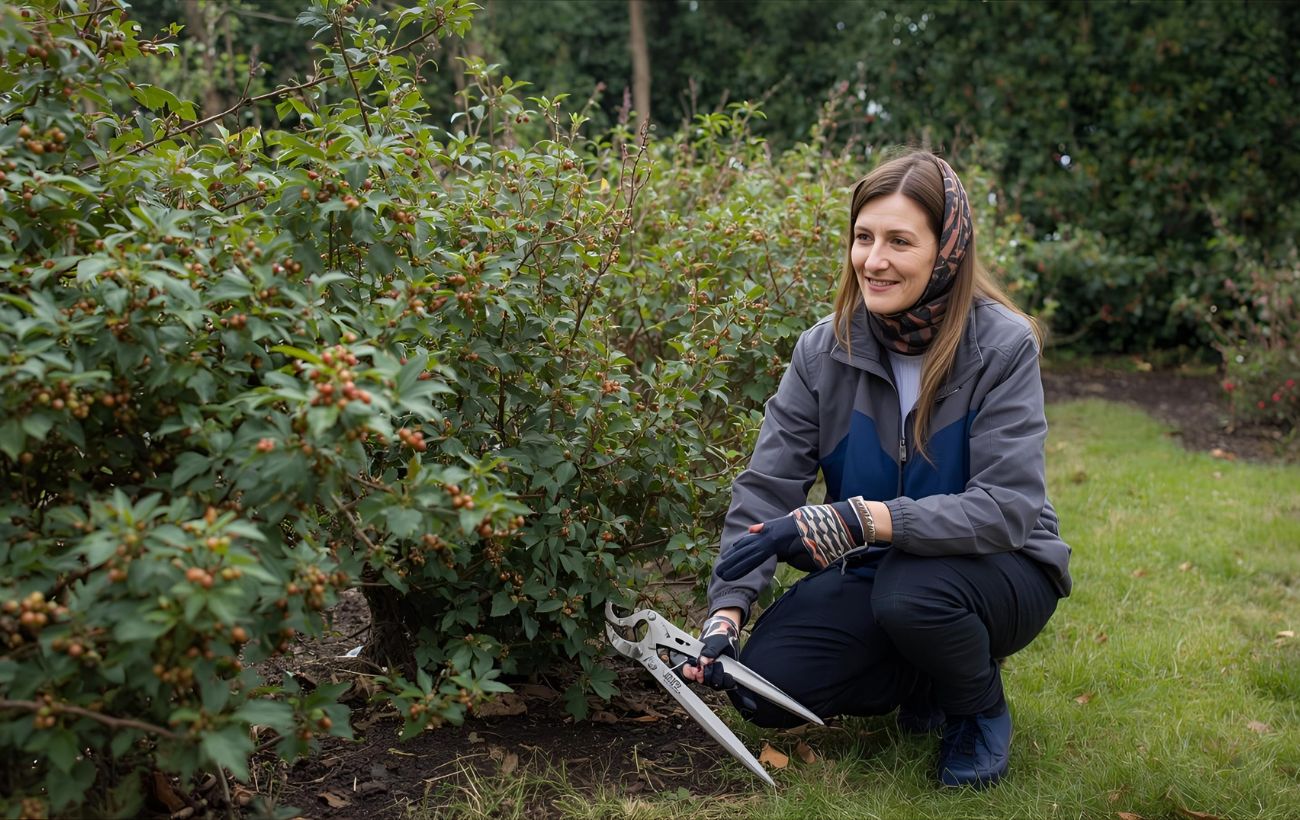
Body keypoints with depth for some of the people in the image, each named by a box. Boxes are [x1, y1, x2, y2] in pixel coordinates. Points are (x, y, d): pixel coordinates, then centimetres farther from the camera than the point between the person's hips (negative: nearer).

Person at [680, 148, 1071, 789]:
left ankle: (979, 707, -1)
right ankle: (928, 676, 11)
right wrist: (726, 612, -24)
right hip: (874, 573, 4)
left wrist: (855, 519, -40)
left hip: (998, 571, -3)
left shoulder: (1003, 346, -20)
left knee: (911, 590, -36)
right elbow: (766, 487, -12)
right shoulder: (825, 348, -9)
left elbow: (1006, 508, -28)